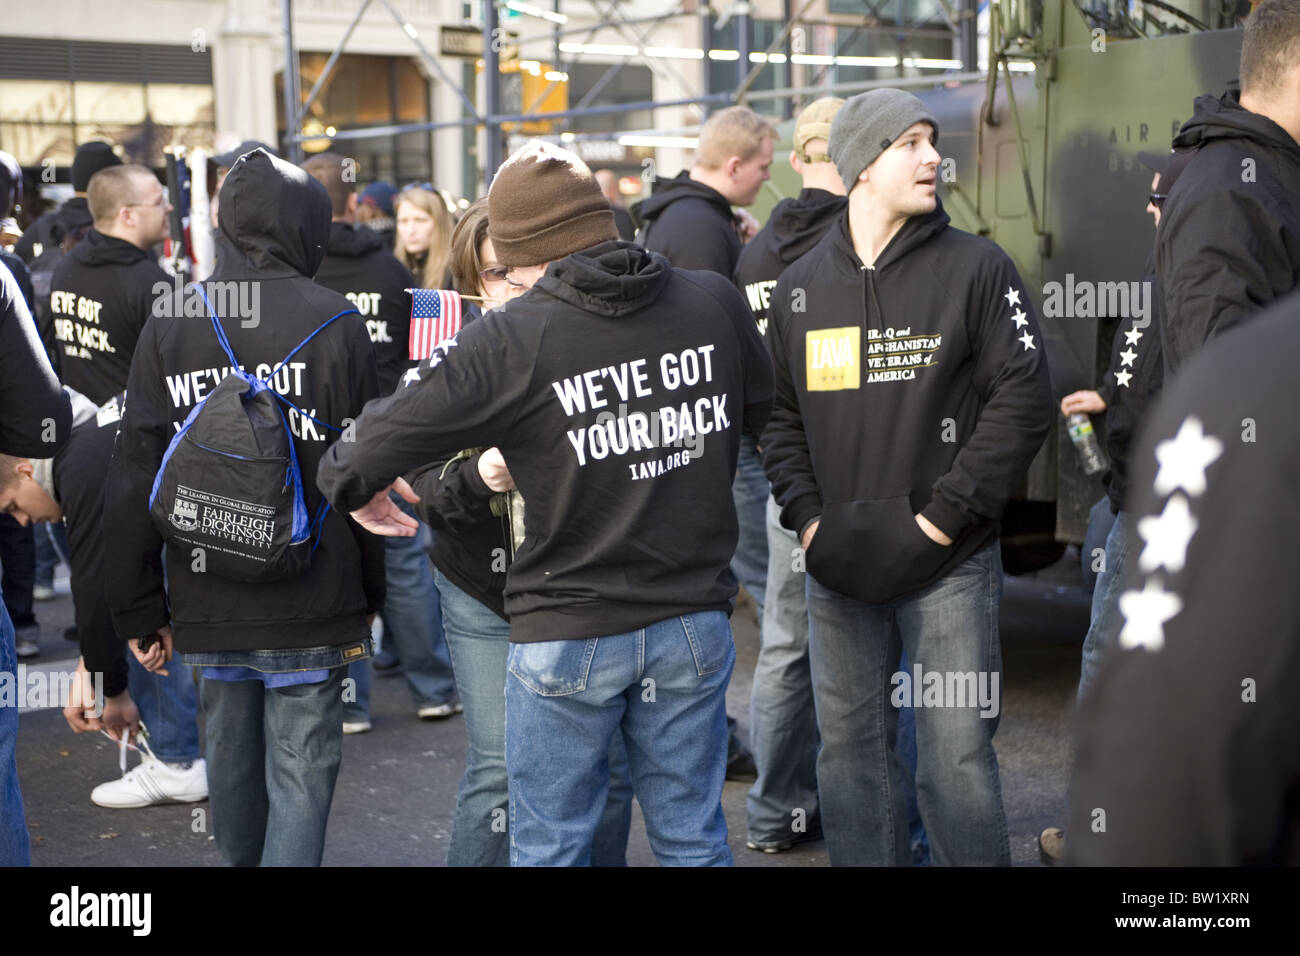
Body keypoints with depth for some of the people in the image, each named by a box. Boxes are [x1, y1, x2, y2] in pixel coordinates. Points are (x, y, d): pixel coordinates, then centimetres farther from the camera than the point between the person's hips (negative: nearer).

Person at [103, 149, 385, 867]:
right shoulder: (335, 322, -7)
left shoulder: (167, 326, 0)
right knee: (301, 768, 3)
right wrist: (369, 597, 5)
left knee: (230, 757, 20)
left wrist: (139, 608, 7)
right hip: (310, 602, -3)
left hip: (207, 600, 4)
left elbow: (133, 477, 0)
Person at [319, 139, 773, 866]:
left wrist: (353, 487, 5)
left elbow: (384, 440, -17)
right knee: (694, 840, 17)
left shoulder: (510, 341, -17)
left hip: (568, 635, -4)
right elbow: (765, 409, 14)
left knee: (550, 846, 12)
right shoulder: (715, 302, -3)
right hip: (693, 620, 4)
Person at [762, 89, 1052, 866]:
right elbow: (780, 416, 14)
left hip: (949, 567, -4)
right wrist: (808, 517, 0)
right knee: (852, 751, 12)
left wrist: (945, 514, -12)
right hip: (838, 569, 4)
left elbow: (1024, 400, -9)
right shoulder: (801, 286, 9)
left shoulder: (977, 268, -4)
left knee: (957, 756, 0)